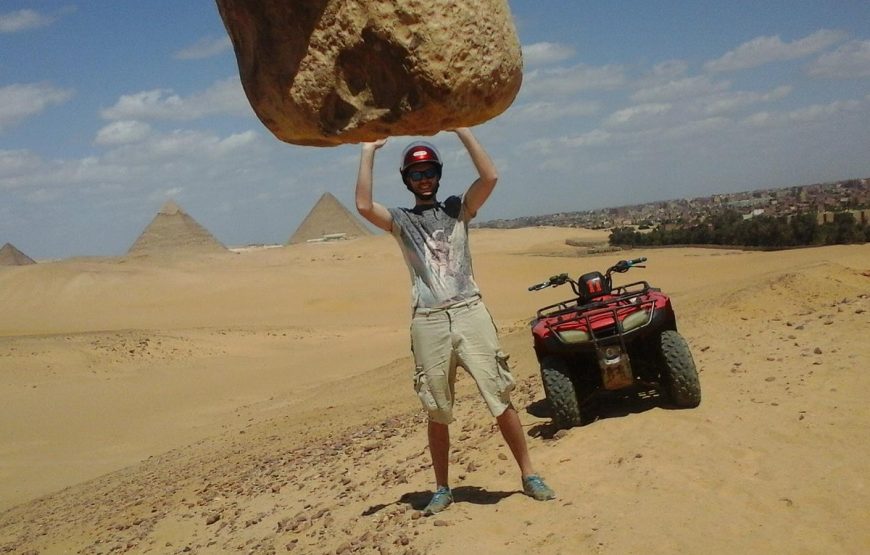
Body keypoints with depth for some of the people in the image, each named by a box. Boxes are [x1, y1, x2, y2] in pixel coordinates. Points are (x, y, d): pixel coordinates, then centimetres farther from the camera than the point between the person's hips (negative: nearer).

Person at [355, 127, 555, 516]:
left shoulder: (458, 209, 12)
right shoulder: (401, 220, 11)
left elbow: (490, 177, -5)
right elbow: (363, 206, -9)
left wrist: (461, 130, -3)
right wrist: (369, 151, -4)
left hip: (470, 313, 0)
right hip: (428, 323, 1)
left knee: (500, 398, -1)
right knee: (437, 412, 8)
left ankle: (529, 476, 11)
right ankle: (442, 489, 20)